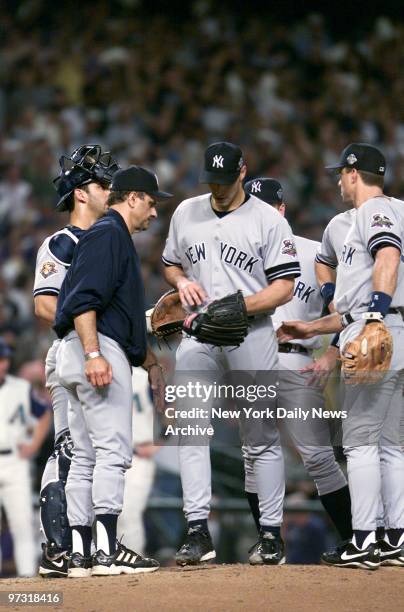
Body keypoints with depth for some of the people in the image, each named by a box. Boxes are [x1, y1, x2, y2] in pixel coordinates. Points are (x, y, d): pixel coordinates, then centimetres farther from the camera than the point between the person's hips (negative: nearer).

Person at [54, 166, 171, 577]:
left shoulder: (115, 237, 27)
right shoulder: (108, 233, -6)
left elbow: (125, 313, 32)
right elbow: (84, 299, -19)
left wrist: (149, 363, 33)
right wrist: (93, 353, -28)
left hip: (81, 357, 11)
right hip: (98, 349, -11)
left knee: (86, 457, 8)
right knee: (113, 450, -14)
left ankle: (80, 555, 7)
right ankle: (106, 550, -19)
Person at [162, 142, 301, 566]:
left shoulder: (268, 220, -2)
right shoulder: (186, 213, 11)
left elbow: (284, 288, -6)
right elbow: (171, 263, 24)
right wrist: (181, 282, 0)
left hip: (251, 334, -3)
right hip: (198, 336, 3)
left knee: (261, 439, 0)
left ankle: (271, 534, 6)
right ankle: (198, 531, -10)